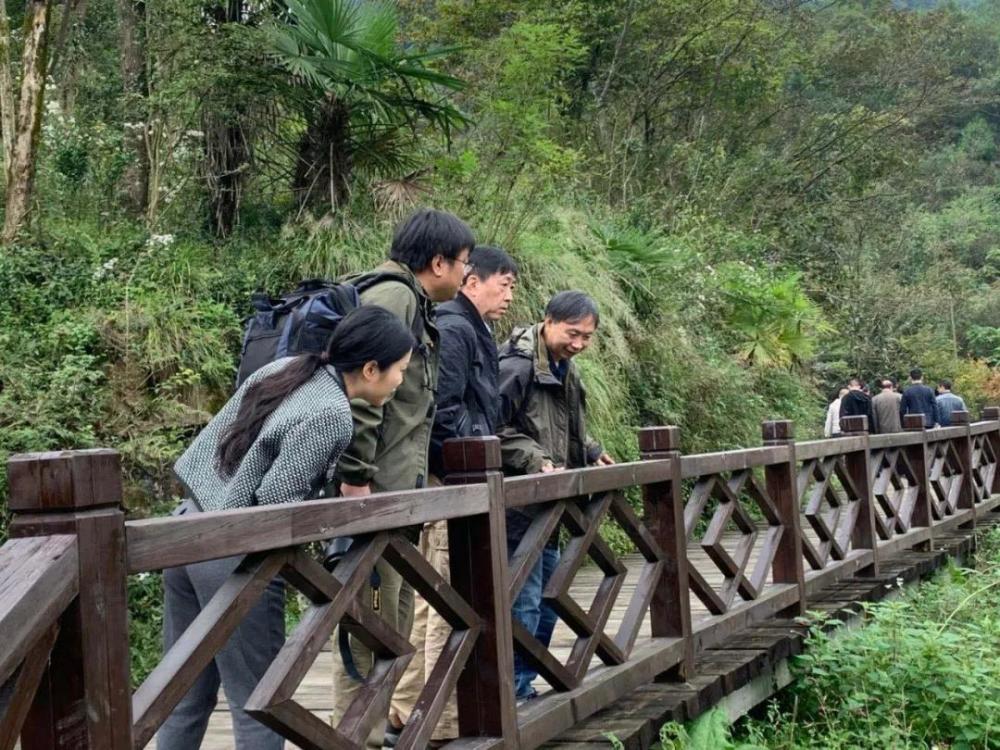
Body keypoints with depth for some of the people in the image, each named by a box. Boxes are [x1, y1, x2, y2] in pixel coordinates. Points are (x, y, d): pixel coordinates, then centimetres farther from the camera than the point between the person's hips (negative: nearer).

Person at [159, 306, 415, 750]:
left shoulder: (284, 368, 9)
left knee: (186, 697, 16)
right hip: (234, 556, -9)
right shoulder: (331, 415, -16)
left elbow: (211, 438, 14)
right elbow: (276, 497, -19)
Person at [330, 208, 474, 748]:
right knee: (368, 621, -6)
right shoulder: (392, 297, -11)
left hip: (396, 491, 10)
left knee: (393, 622, 16)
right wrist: (356, 476, -25)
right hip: (376, 490, -10)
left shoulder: (410, 303, 21)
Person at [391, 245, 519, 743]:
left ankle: (405, 716, 21)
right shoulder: (454, 329, -11)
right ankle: (444, 725, 0)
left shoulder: (471, 331, 20)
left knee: (428, 600, 13)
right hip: (451, 482, -10)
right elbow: (443, 410, -20)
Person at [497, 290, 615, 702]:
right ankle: (512, 691, 3)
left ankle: (524, 683, 26)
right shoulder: (516, 366, -16)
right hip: (518, 503, -10)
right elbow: (494, 430, -19)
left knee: (548, 599, 15)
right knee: (523, 600, -8)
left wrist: (592, 453, 12)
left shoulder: (565, 369, 15)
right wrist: (536, 460, -24)